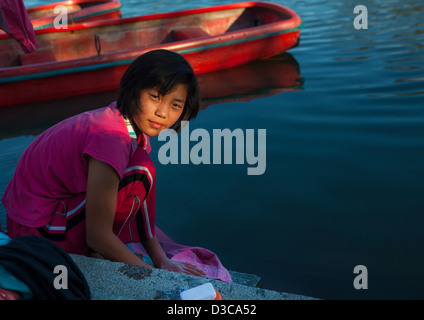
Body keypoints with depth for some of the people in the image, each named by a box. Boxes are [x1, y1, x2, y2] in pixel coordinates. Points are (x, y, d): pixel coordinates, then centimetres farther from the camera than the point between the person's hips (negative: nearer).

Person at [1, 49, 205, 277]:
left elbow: (138, 204, 3)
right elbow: (98, 236, -26)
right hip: (41, 230, -9)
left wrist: (162, 260, -3)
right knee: (139, 172, -21)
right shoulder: (111, 139, -31)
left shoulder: (133, 121, -3)